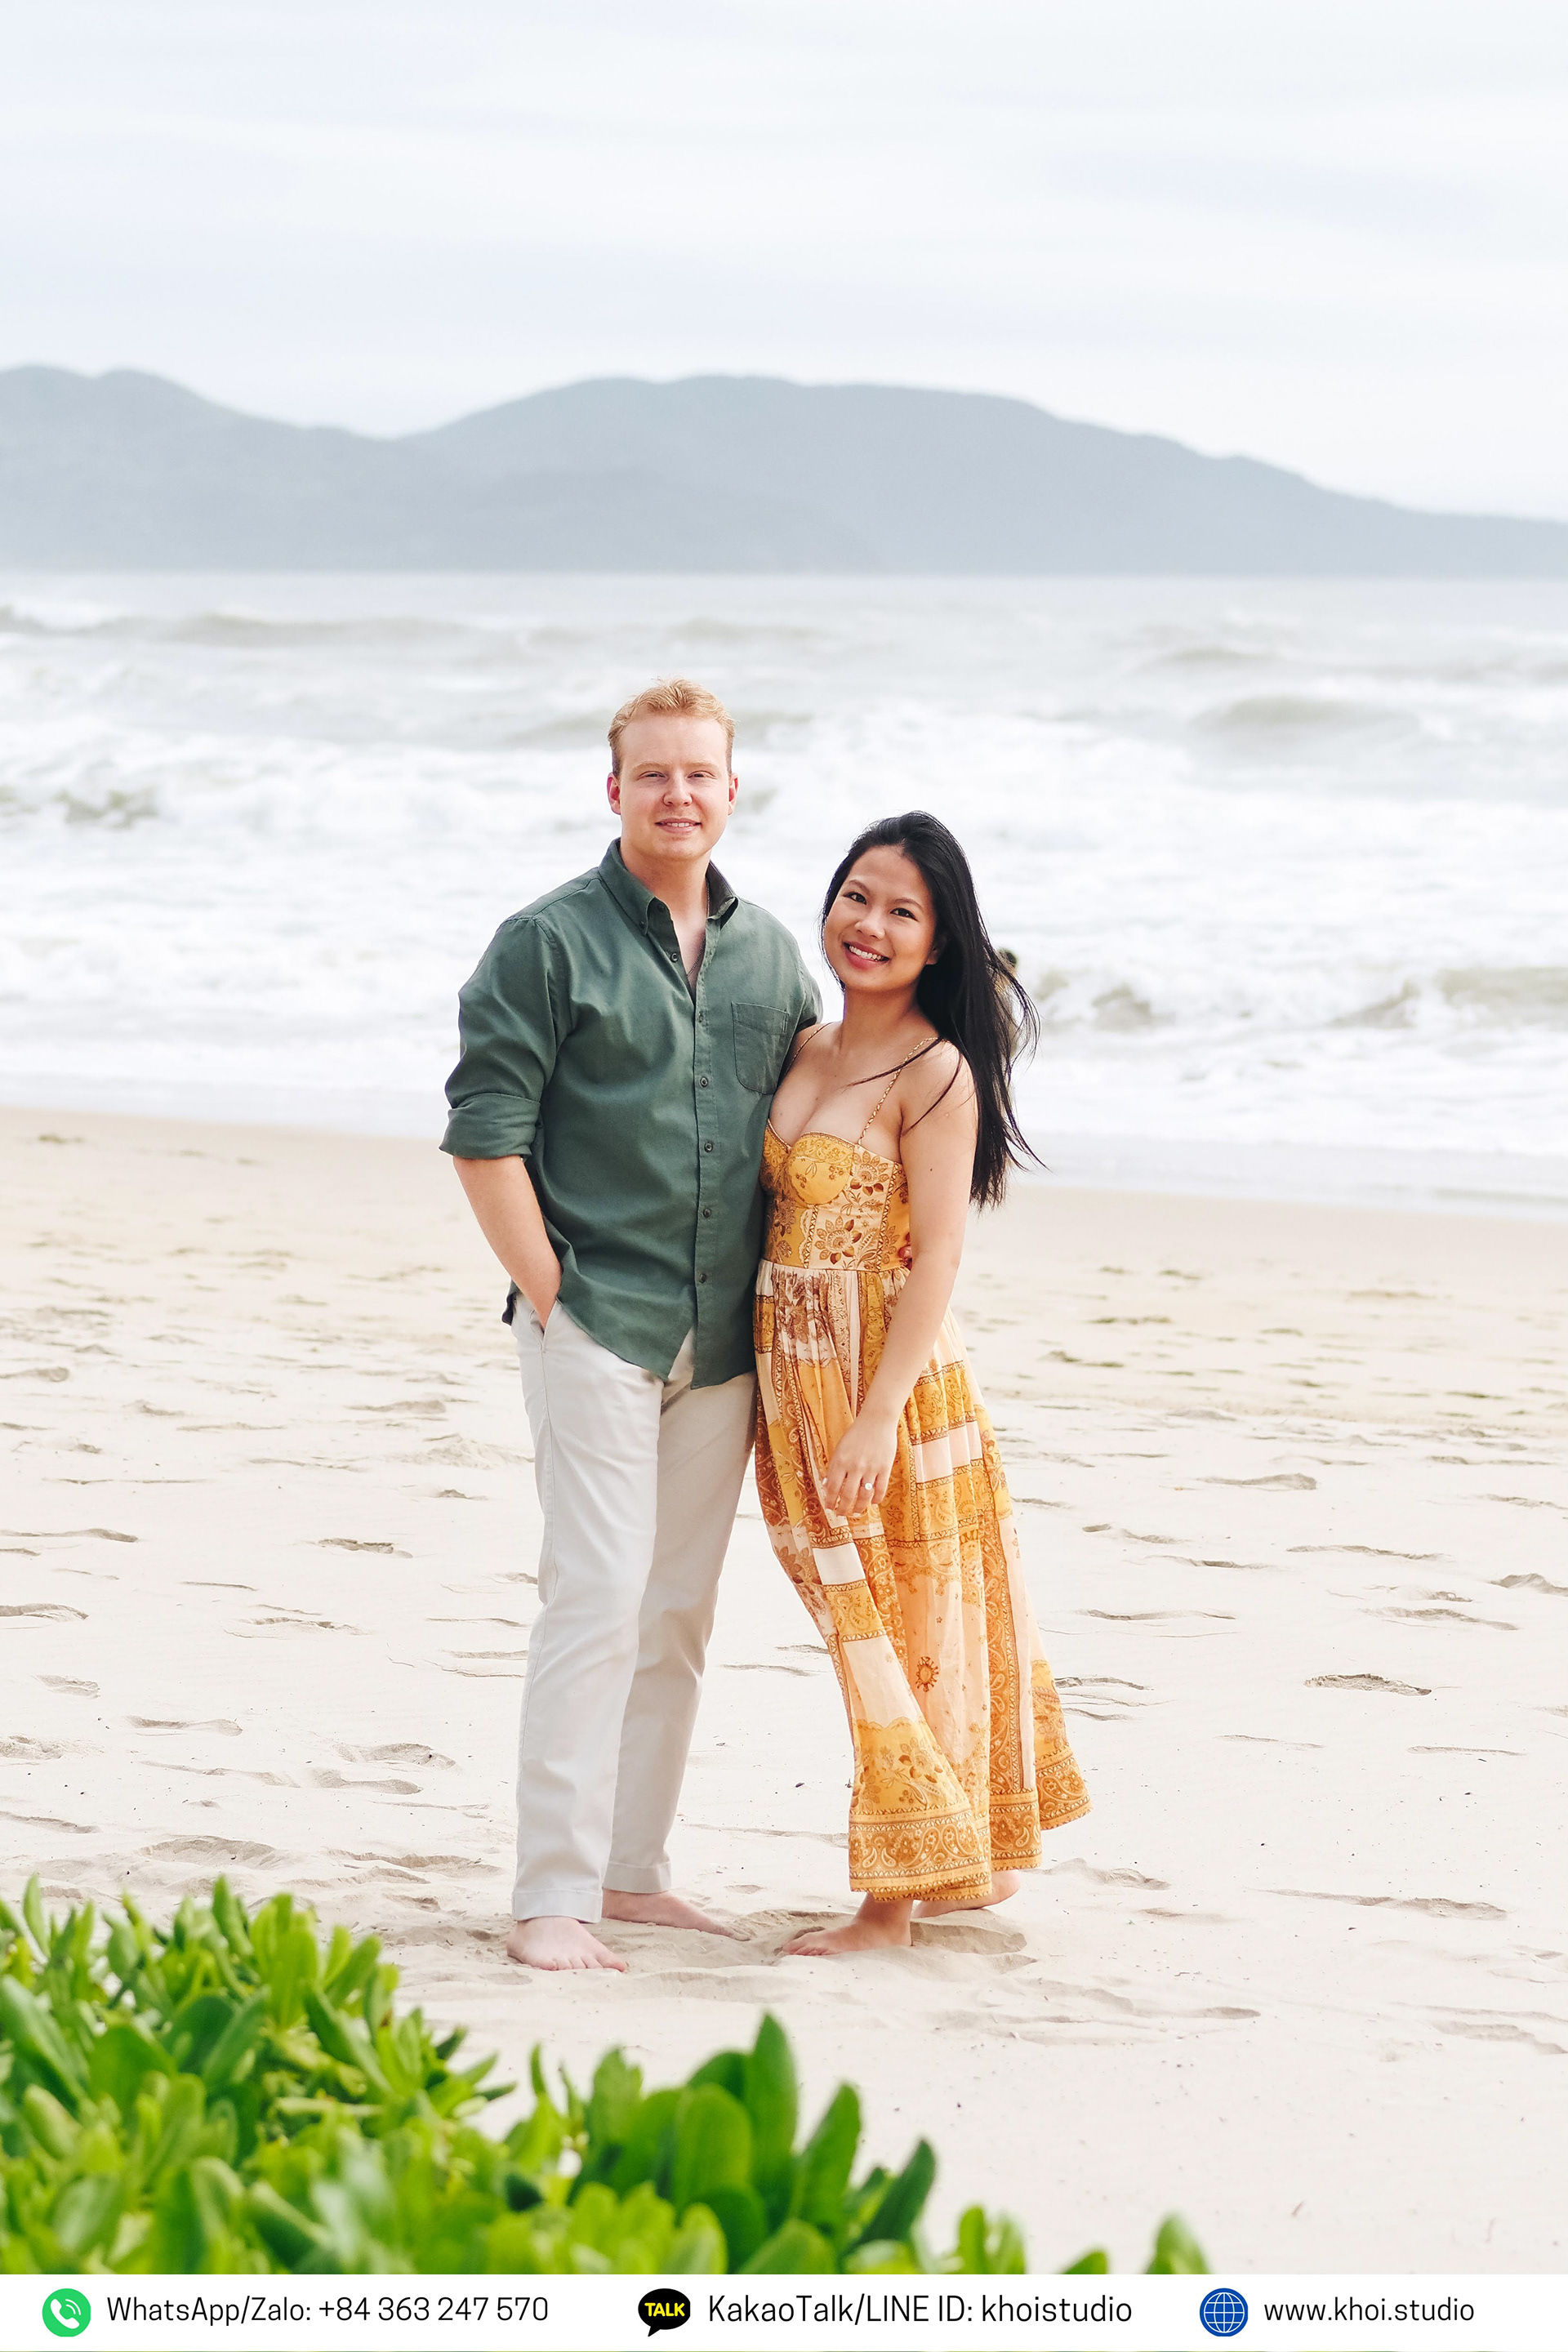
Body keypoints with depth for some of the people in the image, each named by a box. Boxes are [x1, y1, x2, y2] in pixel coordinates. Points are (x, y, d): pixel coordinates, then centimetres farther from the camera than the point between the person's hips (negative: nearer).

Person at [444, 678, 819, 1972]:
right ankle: (553, 1897, -9)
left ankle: (632, 1867, 19)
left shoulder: (772, 955, 12)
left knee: (680, 1611, 10)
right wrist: (546, 1288, -10)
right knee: (599, 1596, -12)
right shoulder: (550, 942, -4)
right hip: (595, 1321, -6)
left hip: (725, 1337, 6)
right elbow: (485, 1133, -6)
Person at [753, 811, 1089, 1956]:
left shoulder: (937, 1074, -14)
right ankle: (971, 1853, 27)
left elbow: (937, 1255, -17)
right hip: (793, 1370, 8)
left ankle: (897, 1897, 9)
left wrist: (878, 1415, -22)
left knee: (898, 1625, 1)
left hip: (889, 1367, -7)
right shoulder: (807, 1051, 9)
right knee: (860, 1617, 14)